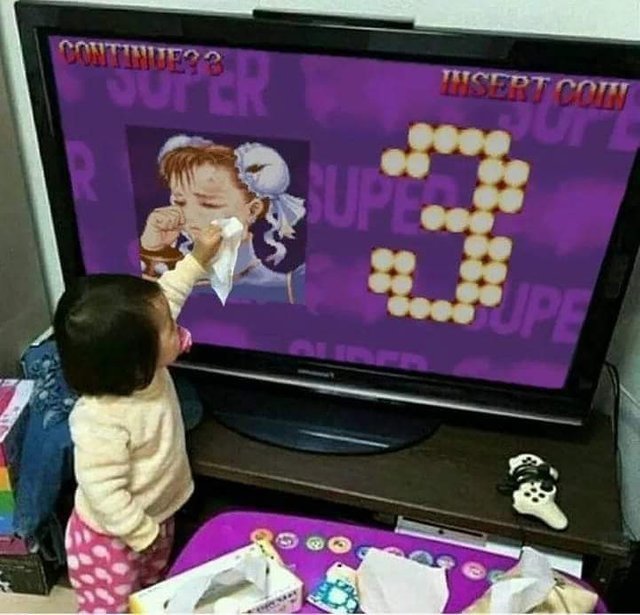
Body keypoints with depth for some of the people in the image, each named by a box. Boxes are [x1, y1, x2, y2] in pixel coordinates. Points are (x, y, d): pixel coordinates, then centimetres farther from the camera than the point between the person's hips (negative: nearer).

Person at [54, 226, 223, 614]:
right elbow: (102, 493, -31)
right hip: (111, 536, -7)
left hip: (157, 514, 8)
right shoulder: (102, 423, -41)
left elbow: (166, 296, -2)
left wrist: (198, 259, -1)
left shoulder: (144, 368, -17)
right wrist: (141, 534, -21)